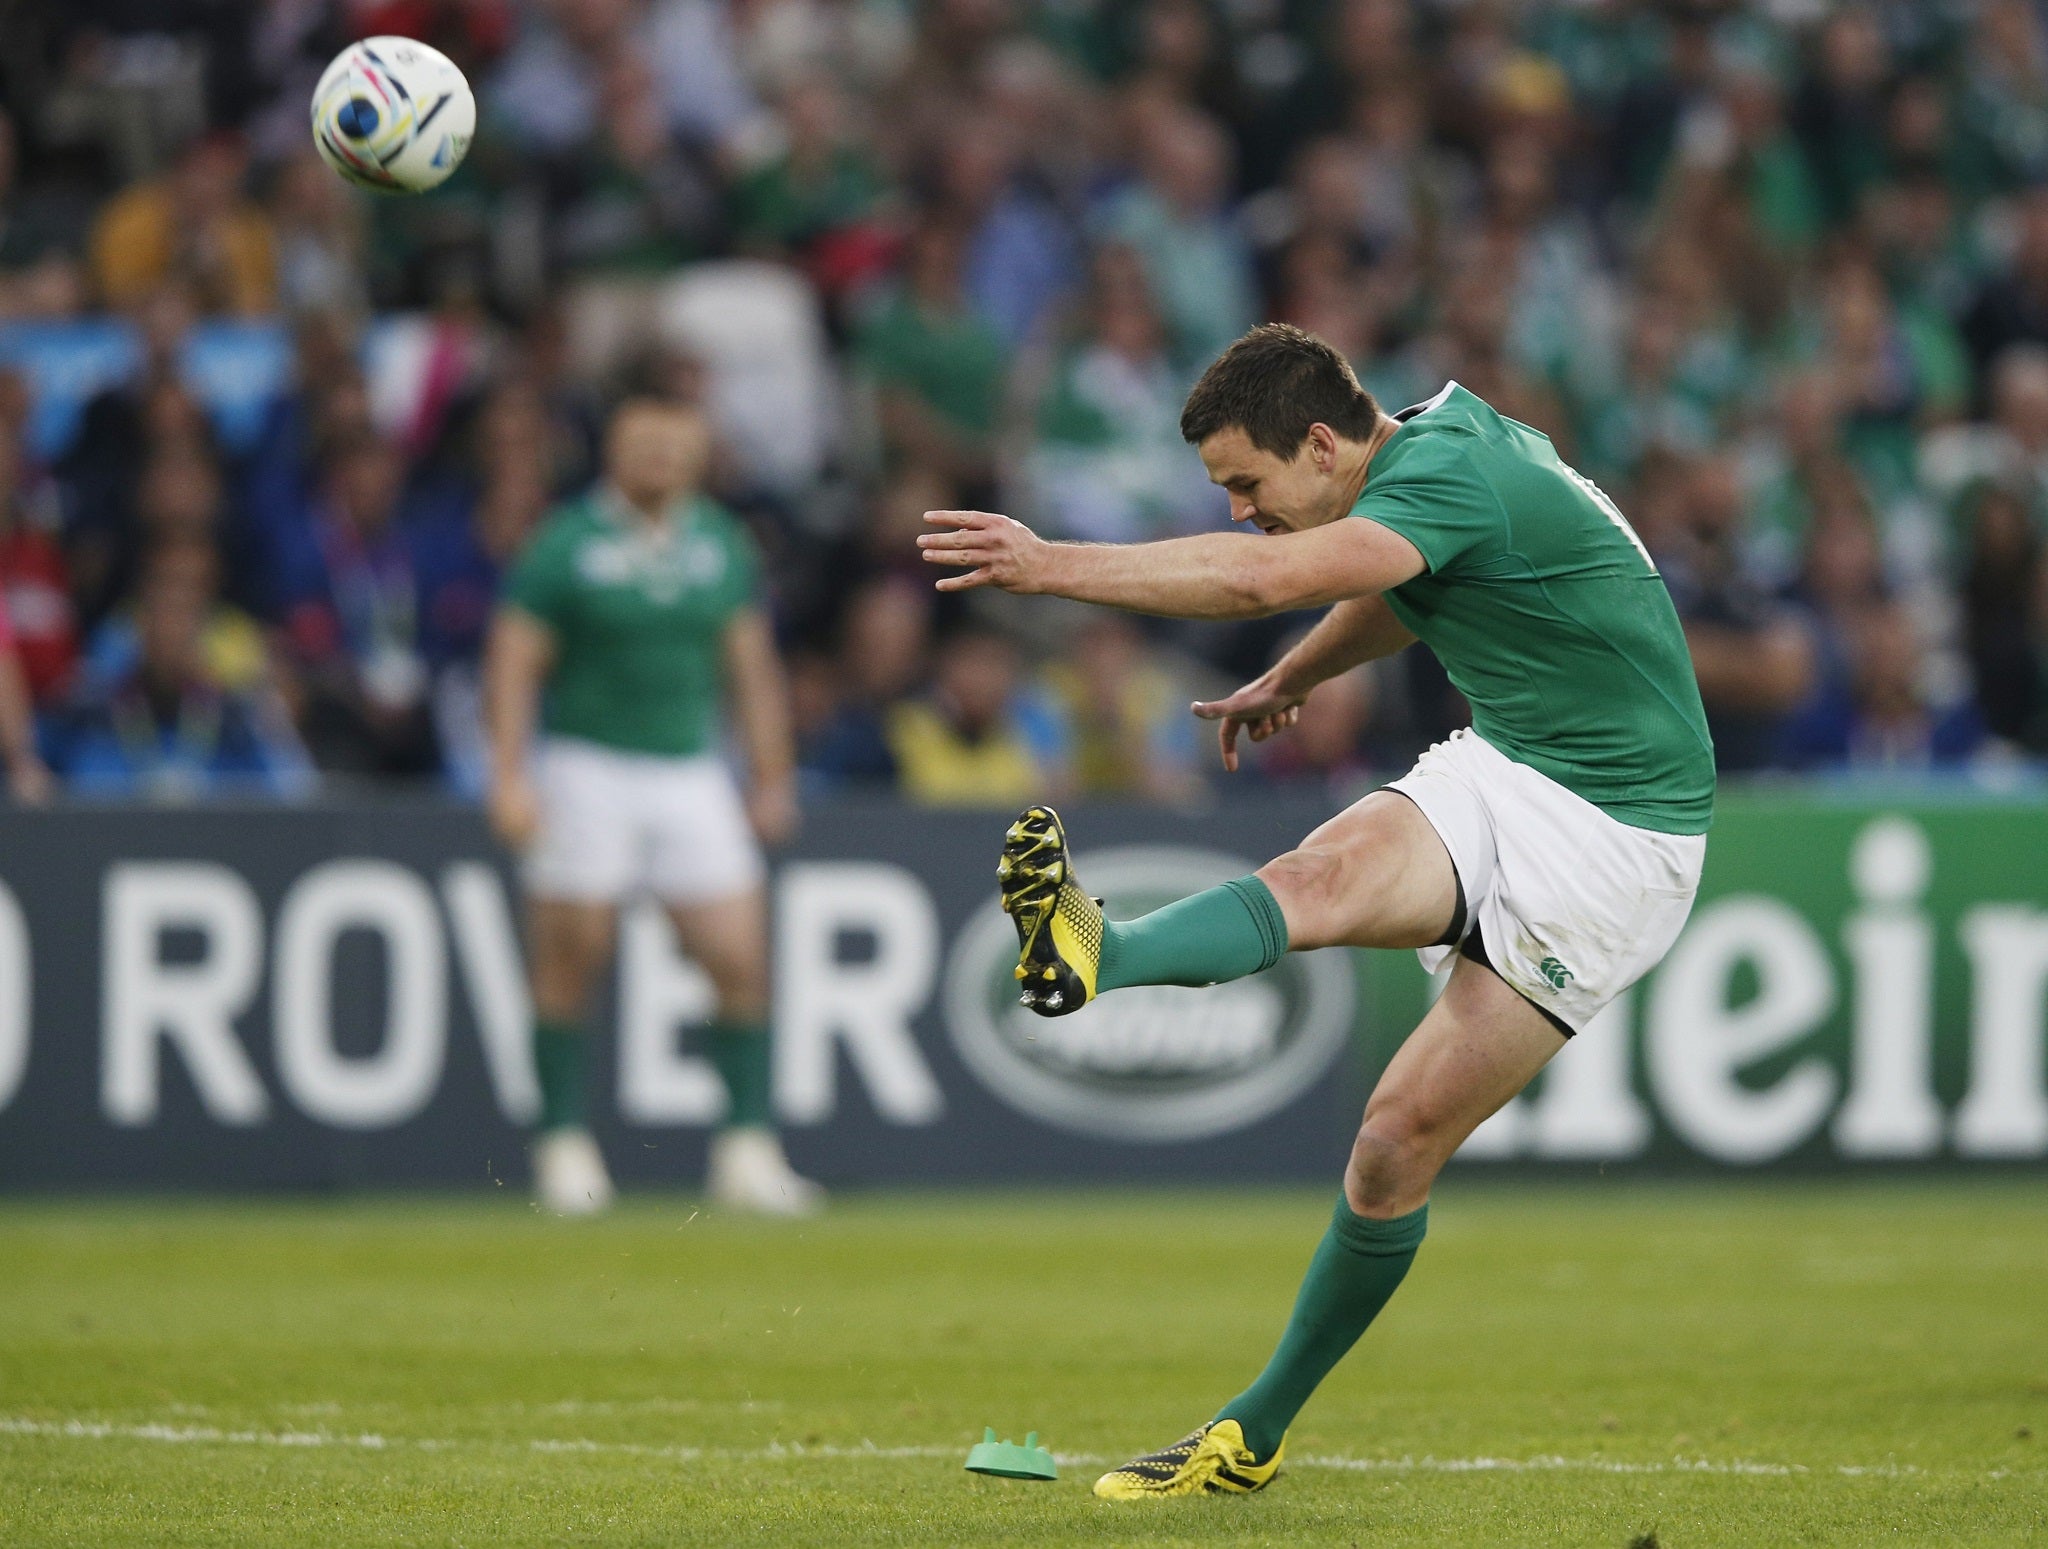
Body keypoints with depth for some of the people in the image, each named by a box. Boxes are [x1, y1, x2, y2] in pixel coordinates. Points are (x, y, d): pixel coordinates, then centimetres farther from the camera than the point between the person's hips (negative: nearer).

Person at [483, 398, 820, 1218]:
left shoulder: (721, 543, 9)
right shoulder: (567, 543, -4)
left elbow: (753, 666, 17)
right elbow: (512, 660, -5)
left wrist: (772, 780, 15)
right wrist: (508, 775, -13)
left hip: (692, 773, 4)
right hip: (586, 771, -4)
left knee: (740, 959, -5)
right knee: (571, 960, -3)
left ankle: (747, 1149, 0)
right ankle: (563, 1144, 9)